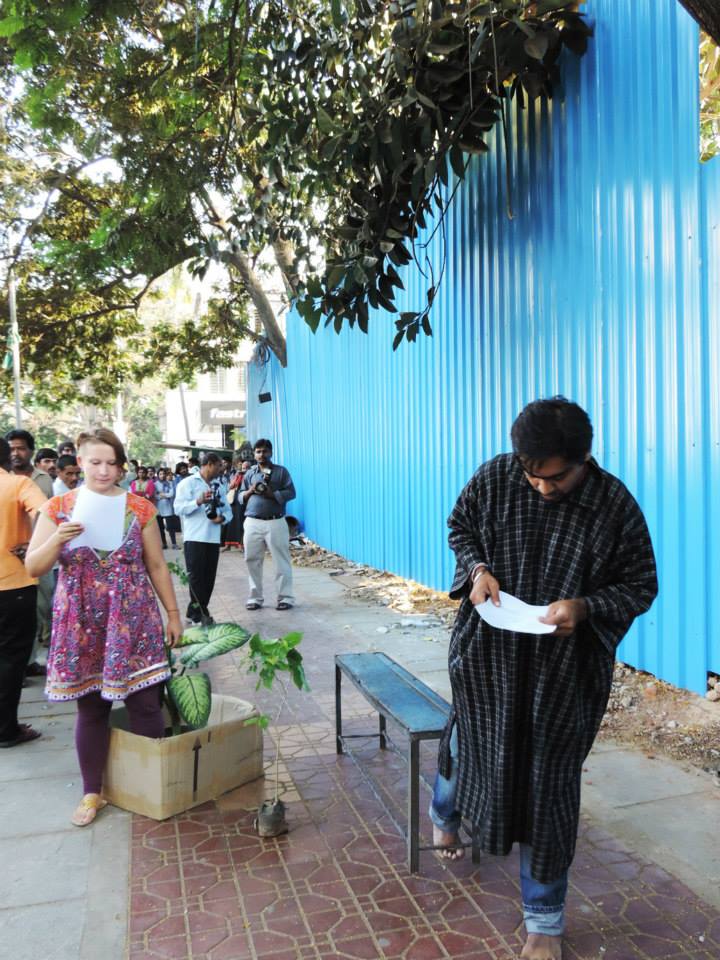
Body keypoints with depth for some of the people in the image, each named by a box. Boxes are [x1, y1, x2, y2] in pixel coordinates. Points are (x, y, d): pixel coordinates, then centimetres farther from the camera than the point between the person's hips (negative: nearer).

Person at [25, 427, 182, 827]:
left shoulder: (140, 508, 0)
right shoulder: (59, 508, 1)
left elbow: (157, 565, 6)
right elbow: (33, 567, 0)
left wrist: (173, 614, 7)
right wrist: (57, 540, -20)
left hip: (134, 620, 0)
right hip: (82, 623, 1)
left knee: (145, 704, 1)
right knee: (91, 708, 9)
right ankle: (92, 792, 27)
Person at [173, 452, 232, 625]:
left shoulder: (217, 486, 19)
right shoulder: (188, 483, -1)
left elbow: (227, 509, 18)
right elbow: (179, 508, -11)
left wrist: (223, 518, -4)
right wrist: (198, 502, -25)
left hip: (213, 538, 7)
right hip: (195, 538, -7)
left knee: (209, 577, 7)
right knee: (196, 577, -6)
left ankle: (194, 613, 16)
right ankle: (200, 615, -2)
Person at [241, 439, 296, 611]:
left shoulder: (281, 471, 4)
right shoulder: (249, 473, 14)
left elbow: (291, 492, -3)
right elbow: (241, 497, 16)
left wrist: (272, 494, -15)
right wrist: (250, 491, -5)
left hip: (275, 522, -3)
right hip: (253, 523, 3)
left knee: (281, 561, -1)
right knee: (253, 561, 6)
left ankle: (285, 597, 6)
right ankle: (255, 597, 17)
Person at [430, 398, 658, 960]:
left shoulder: (615, 506, -17)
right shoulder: (495, 478, -12)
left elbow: (641, 586, -7)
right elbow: (460, 526, 6)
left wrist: (584, 606, -25)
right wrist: (477, 568, -14)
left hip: (564, 671, -2)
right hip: (488, 656, 2)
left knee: (547, 786, 8)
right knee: (472, 739, 23)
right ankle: (443, 813, 60)